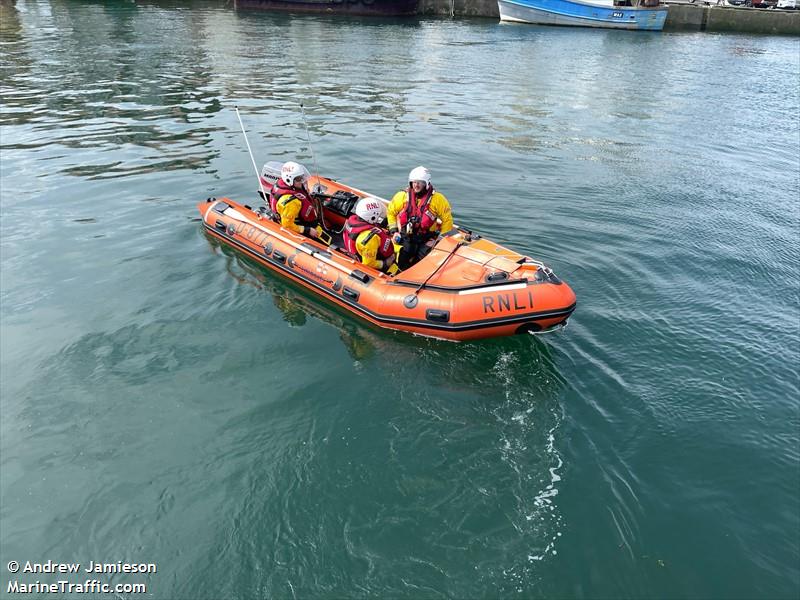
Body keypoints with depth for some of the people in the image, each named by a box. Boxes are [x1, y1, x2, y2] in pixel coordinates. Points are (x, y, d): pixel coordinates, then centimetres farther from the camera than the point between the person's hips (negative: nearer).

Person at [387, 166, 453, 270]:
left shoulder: (437, 199, -5)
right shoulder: (402, 196, -1)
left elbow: (447, 220, 2)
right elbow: (391, 212, 14)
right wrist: (393, 231, 5)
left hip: (426, 239, -1)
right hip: (405, 237, 1)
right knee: (402, 264, -10)